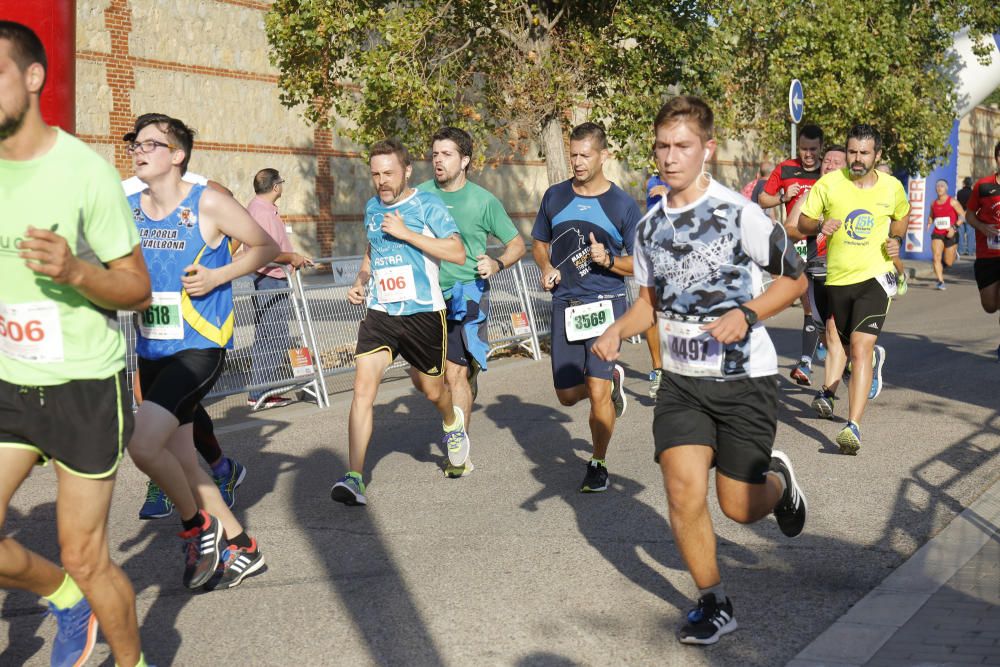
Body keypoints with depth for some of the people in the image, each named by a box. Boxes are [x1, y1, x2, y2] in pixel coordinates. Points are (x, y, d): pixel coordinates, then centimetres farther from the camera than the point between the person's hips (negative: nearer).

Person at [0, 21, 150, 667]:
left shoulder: (85, 171, -14)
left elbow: (138, 289, -11)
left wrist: (76, 271, -29)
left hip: (84, 385, -5)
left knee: (85, 559, 2)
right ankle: (66, 599, 28)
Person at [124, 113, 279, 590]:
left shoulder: (208, 204, -9)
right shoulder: (127, 208, 5)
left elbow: (266, 247, -1)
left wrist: (217, 276, -13)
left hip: (200, 347, -6)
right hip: (151, 350, 7)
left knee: (143, 445, -21)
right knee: (180, 461, 11)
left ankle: (197, 524, 5)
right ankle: (240, 546, 28)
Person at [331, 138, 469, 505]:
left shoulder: (427, 204, -7)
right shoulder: (372, 207, 11)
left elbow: (458, 253, -16)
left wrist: (406, 233, -20)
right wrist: (360, 280, 9)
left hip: (423, 312, -3)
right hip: (380, 311, 3)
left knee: (430, 389, 14)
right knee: (363, 387, -14)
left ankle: (453, 423, 52)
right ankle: (355, 478, -16)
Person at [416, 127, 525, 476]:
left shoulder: (483, 201, -1)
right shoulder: (421, 195, 6)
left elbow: (517, 243, 7)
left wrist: (498, 263, -13)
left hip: (467, 294, -3)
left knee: (455, 374, -8)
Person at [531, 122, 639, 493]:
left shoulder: (623, 205, -3)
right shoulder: (555, 197, 6)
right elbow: (539, 243, 20)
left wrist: (609, 260, -18)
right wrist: (546, 268, -1)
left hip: (606, 304, -4)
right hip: (565, 305, 4)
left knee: (597, 392, -13)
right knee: (567, 395, 8)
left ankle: (598, 463, 9)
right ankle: (612, 379, 41)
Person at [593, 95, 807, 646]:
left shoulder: (739, 214, -13)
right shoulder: (650, 226, 4)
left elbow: (794, 278, -5)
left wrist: (745, 314, -22)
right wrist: (617, 332, -1)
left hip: (744, 378, -4)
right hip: (681, 379, 4)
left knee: (738, 506, 0)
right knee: (683, 490, -11)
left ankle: (778, 481, 38)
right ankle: (713, 604, 9)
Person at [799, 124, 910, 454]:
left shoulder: (892, 188, 1)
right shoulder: (828, 184, -3)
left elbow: (901, 216, 22)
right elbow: (803, 222, 5)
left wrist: (897, 240, 2)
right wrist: (820, 225, -17)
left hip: (875, 277, -2)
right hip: (837, 277, 3)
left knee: (859, 348, -16)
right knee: (838, 342, 17)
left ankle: (853, 427, -20)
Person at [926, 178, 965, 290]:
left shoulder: (952, 202, -6)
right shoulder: (933, 203, 8)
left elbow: (963, 215, -10)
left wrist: (954, 227, -21)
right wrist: (929, 223, 6)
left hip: (950, 235, -3)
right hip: (937, 234, 3)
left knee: (948, 263, 7)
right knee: (936, 257, -18)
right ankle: (940, 281, -14)